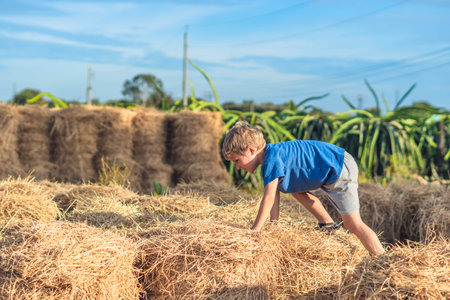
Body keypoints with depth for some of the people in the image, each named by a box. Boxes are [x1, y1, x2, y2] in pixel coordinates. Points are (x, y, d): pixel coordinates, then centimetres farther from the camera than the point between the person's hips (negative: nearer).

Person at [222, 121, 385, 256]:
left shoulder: (272, 159, -22)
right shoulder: (272, 154, 8)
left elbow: (269, 198, -26)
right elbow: (275, 196, 7)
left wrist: (254, 232, -23)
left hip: (340, 170, -10)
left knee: (353, 223, -9)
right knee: (295, 189, 21)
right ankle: (328, 226, 20)